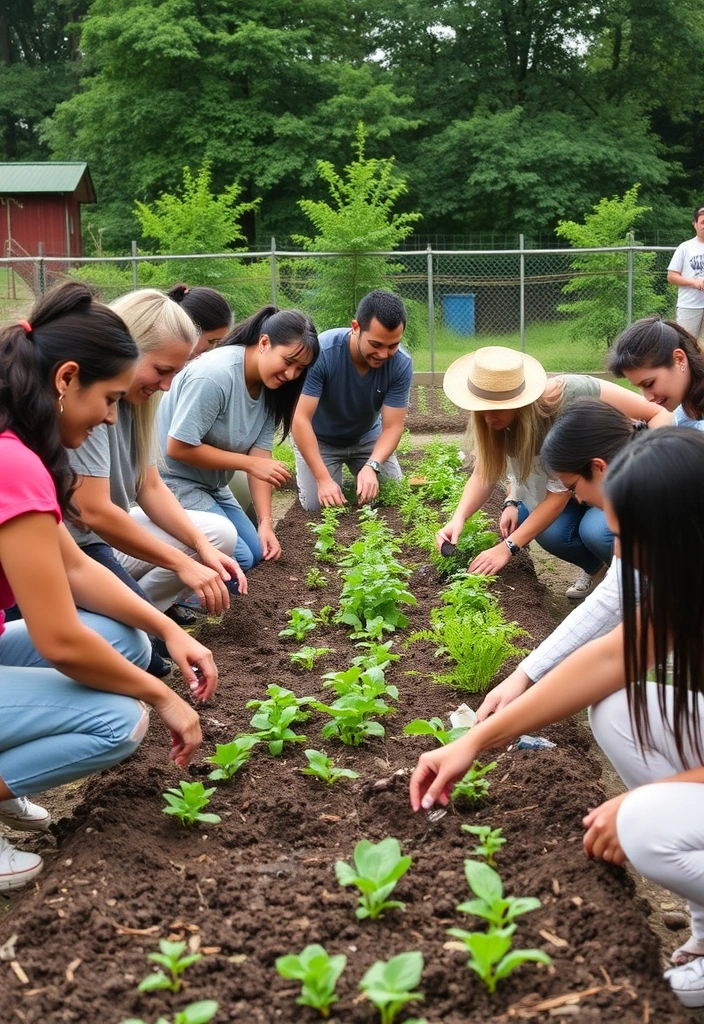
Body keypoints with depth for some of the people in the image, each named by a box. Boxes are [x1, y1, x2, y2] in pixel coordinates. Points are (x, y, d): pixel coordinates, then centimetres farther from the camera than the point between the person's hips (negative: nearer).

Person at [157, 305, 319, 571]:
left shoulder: (270, 385, -2)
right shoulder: (215, 375, -28)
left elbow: (261, 453, -5)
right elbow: (179, 448, -26)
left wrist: (265, 522, -13)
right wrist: (250, 464, -22)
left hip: (211, 484, 9)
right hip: (172, 480, -9)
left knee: (256, 551, 9)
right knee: (238, 559, -14)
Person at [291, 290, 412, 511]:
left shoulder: (401, 364, -26)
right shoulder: (321, 352, -35)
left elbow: (392, 426, -23)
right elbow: (300, 419, -35)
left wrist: (372, 466, -43)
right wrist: (323, 479, -41)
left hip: (367, 436, 3)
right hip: (319, 438, -3)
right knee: (317, 505, -15)